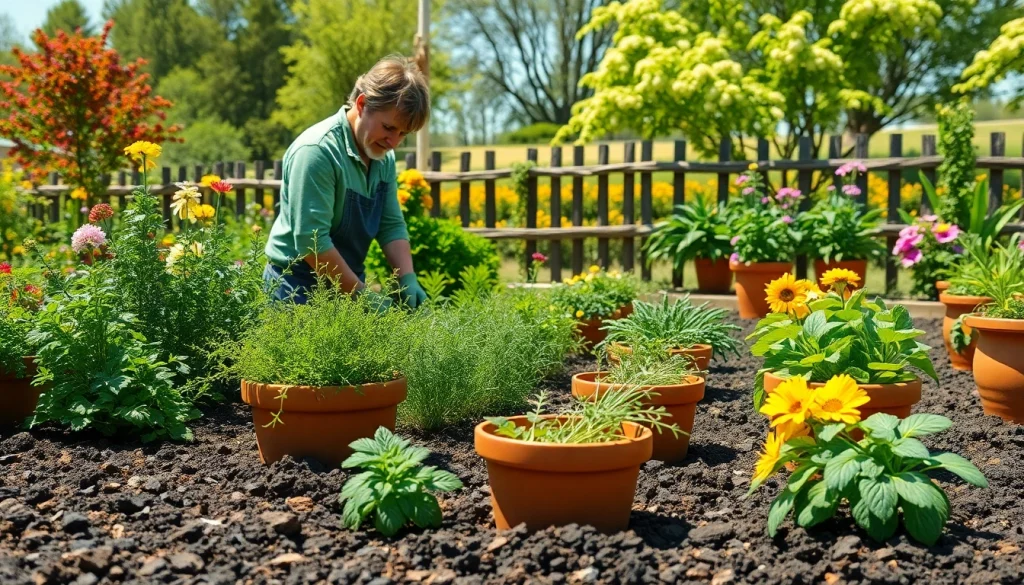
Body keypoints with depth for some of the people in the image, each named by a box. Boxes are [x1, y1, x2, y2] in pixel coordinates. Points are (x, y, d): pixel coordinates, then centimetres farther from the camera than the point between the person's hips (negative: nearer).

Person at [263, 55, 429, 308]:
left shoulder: (383, 156, 2)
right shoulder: (317, 151, -22)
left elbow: (392, 226, 6)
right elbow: (312, 242, -25)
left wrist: (408, 279, -9)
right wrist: (362, 293, -22)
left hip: (348, 285, 7)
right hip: (299, 288, -7)